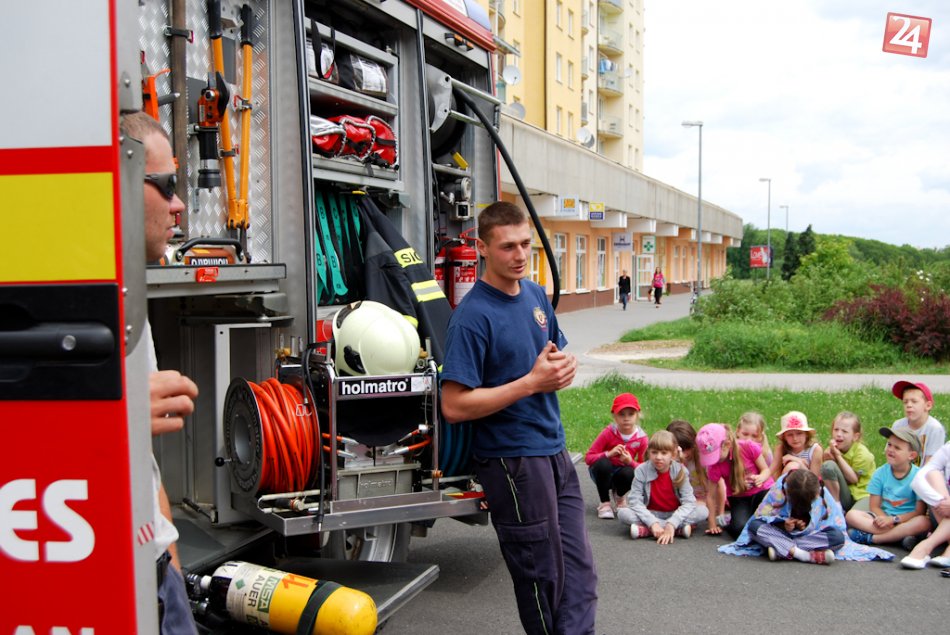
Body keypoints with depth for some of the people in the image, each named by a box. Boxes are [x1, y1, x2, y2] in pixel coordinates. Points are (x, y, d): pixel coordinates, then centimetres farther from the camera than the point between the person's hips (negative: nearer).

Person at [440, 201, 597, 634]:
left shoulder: (535, 294, 7)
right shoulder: (472, 316, -16)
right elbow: (454, 407, -20)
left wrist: (564, 367, -3)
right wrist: (532, 382, -22)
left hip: (555, 451, 7)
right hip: (512, 461, -7)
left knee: (580, 572, 11)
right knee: (544, 578, 6)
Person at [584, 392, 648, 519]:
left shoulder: (642, 439, -15)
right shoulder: (609, 433, -20)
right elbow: (588, 457, -19)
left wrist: (630, 462, -31)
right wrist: (609, 454, -36)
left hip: (621, 473, 1)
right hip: (603, 471, -1)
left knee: (630, 473, -34)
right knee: (603, 463, -36)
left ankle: (620, 496, 3)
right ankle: (605, 503, -14)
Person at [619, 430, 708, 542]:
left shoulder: (680, 471, -14)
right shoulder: (642, 470, -15)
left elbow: (688, 502, -21)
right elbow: (635, 500, -20)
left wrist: (671, 524, -35)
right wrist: (653, 523, -33)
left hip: (675, 514, 1)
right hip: (651, 515, 0)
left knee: (703, 511, -24)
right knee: (623, 513, -28)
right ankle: (679, 529, -28)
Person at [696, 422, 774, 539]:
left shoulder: (749, 447, -21)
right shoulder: (715, 465, -16)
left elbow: (766, 470, -9)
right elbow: (711, 496, -11)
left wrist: (761, 478, -33)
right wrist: (713, 524, -11)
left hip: (763, 491, 0)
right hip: (739, 498, 0)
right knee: (740, 528, -28)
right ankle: (729, 522, 7)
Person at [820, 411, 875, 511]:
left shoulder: (862, 453, -14)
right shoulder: (833, 447, 0)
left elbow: (853, 479, -18)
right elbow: (824, 473, -1)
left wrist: (838, 456, -22)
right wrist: (826, 459, -21)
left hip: (861, 495, -4)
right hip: (842, 495, 4)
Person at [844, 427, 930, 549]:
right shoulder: (880, 473, -1)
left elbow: (920, 511, -11)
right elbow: (874, 507, 0)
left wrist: (893, 519, -20)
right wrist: (884, 519, -22)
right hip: (884, 517, 2)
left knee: (924, 522, -36)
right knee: (851, 515, -20)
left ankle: (869, 538, -31)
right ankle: (899, 535, -30)